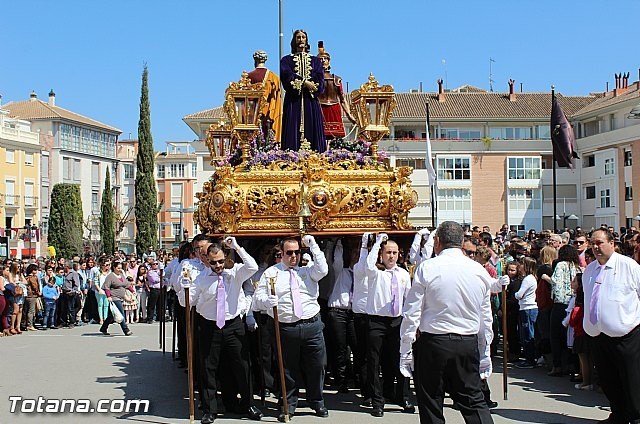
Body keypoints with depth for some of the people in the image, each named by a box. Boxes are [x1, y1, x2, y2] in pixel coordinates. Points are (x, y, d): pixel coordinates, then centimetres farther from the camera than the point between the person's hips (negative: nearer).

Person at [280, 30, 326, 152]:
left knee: (312, 130, -6)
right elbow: (287, 77, -5)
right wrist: (305, 83, -13)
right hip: (293, 101, -1)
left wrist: (298, 83, -8)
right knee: (293, 132, -9)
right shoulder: (287, 60, 13)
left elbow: (319, 81, 2)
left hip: (311, 101, 1)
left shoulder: (316, 61, 17)